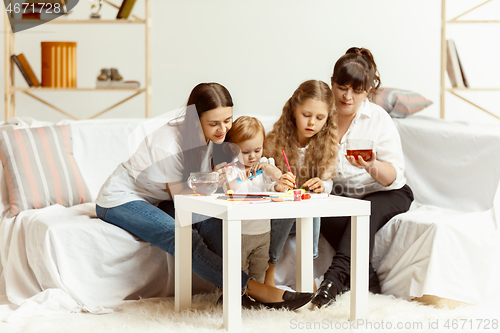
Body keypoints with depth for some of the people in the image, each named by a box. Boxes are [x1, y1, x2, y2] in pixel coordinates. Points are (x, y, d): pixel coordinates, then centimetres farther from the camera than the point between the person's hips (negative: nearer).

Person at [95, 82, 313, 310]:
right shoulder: (168, 145, -29)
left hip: (155, 200, 7)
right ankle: (251, 288, -36)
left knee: (209, 221, -23)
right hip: (119, 200, -7)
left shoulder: (211, 136, -8)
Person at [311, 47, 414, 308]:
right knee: (322, 211, -30)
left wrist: (371, 166, -37)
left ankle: (336, 276, -44)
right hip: (339, 195, 2)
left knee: (368, 210, -36)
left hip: (384, 195, -2)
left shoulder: (378, 119, -9)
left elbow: (394, 176, -14)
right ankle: (367, 277, -28)